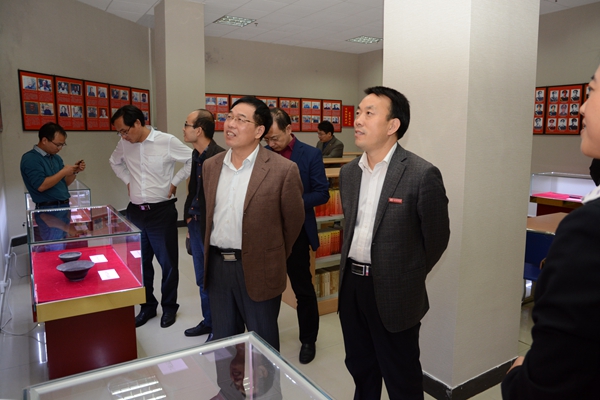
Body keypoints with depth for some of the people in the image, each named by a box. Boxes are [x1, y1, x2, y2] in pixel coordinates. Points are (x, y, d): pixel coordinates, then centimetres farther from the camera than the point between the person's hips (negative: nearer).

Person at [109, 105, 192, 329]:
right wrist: (128, 180, 8)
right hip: (135, 212, 5)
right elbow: (115, 162, 22)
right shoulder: (124, 145, 2)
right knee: (139, 263, 14)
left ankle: (169, 306, 26)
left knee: (168, 262, 7)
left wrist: (174, 182, -7)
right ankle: (147, 306, 32)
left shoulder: (167, 142, -13)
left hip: (162, 211, -5)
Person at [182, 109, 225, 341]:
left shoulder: (220, 157, -21)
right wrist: (189, 215, 11)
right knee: (202, 280, 20)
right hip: (196, 224, 9)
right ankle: (208, 322, 38)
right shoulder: (196, 154, 7)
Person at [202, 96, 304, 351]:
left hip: (257, 270, -5)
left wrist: (275, 259, 6)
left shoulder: (283, 170, -13)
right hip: (216, 266, 5)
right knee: (223, 341, 20)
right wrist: (212, 254, 15)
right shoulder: (210, 166, 5)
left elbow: (293, 221, -2)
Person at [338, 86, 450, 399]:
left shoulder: (422, 174, -16)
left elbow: (436, 237, -6)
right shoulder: (348, 172, 5)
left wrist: (407, 278, 3)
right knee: (360, 370, 23)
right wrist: (352, 269, 16)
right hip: (350, 285, 6)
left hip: (393, 292, -5)